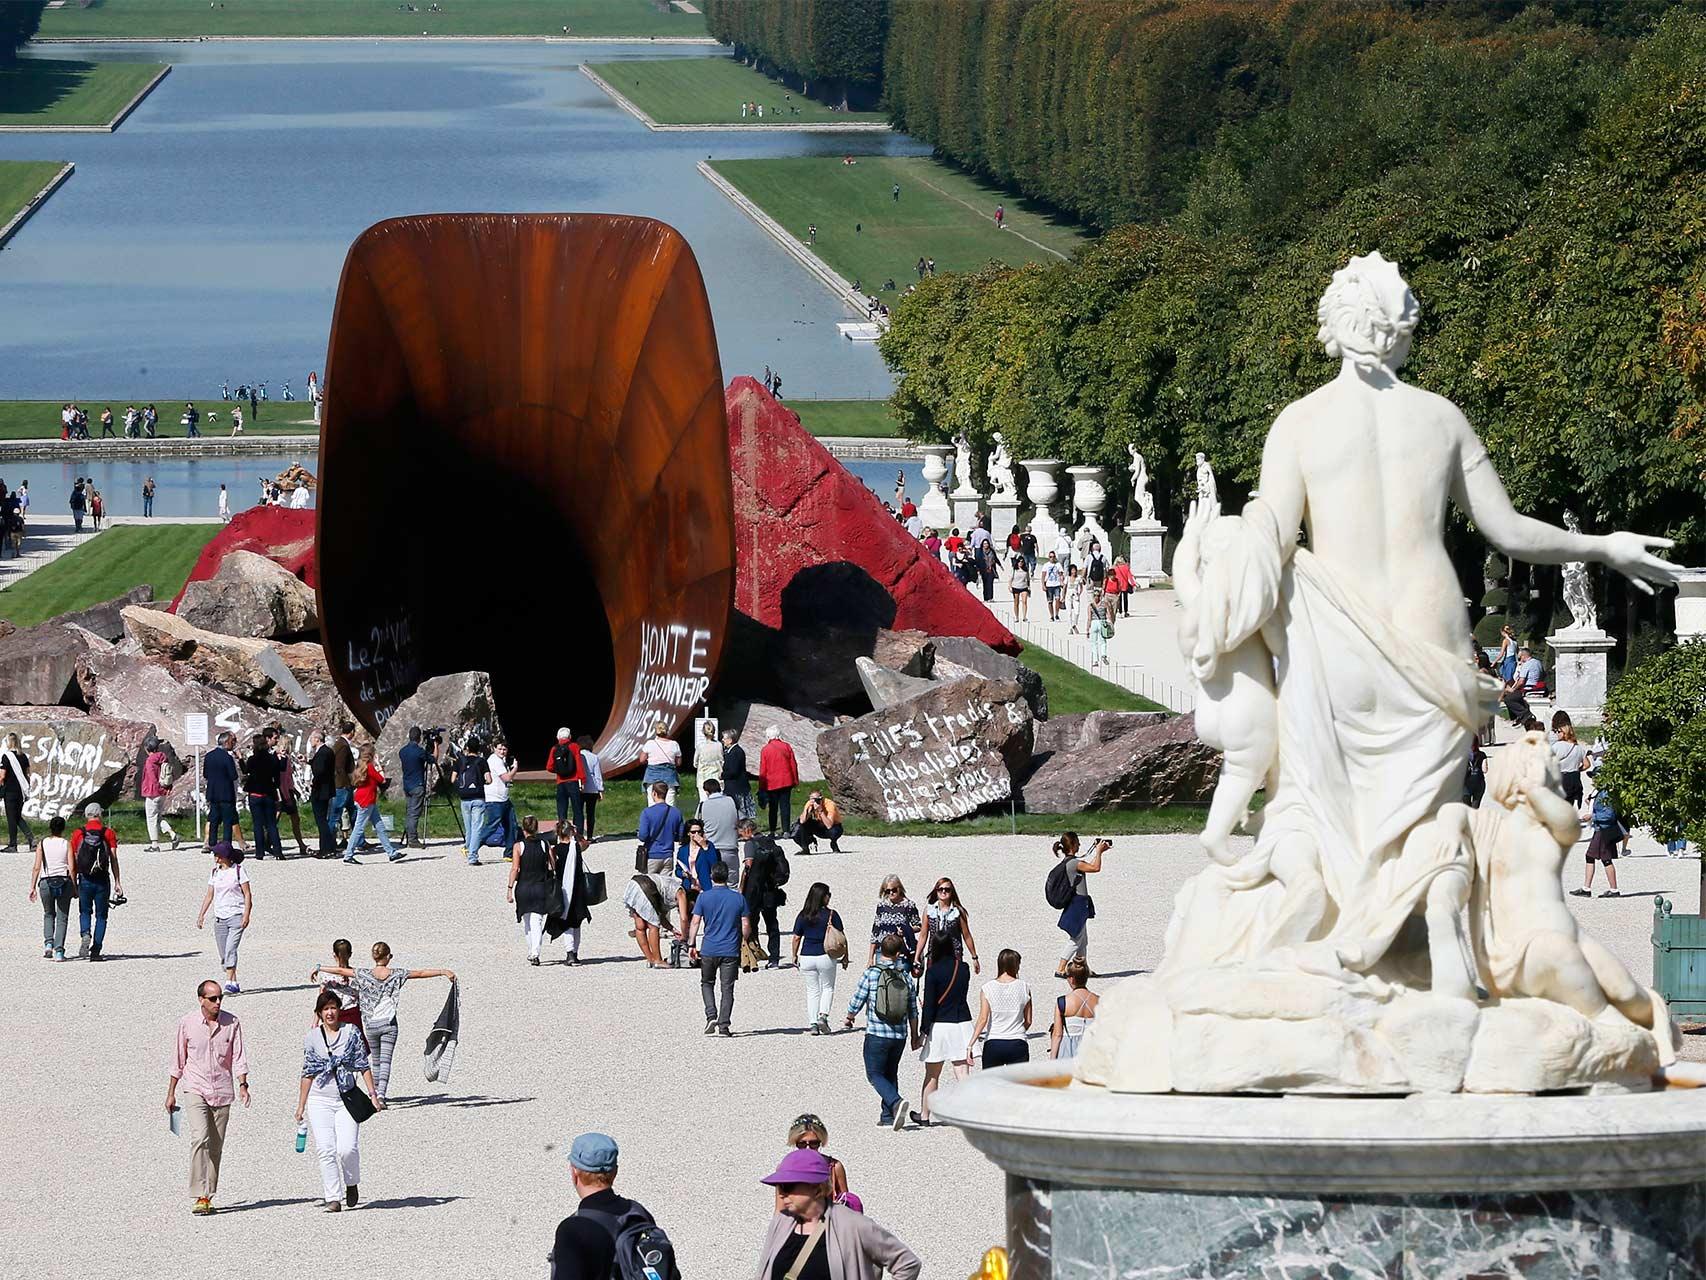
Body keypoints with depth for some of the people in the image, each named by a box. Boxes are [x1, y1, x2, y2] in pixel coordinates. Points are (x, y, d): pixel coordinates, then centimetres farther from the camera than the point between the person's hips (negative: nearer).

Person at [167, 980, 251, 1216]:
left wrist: (242, 1085, -13)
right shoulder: (187, 1023, -1)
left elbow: (238, 1058, 2)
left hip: (222, 1092, 2)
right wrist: (171, 1094, 10)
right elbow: (178, 1061, 7)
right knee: (200, 1138, -19)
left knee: (216, 1147, 6)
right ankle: (200, 1197, -23)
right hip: (195, 1090, -2)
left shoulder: (231, 1023, 1)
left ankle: (208, 1197, 15)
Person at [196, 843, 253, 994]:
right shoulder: (214, 873, 11)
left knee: (231, 949, -19)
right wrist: (201, 914, 9)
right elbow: (209, 895, 16)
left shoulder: (238, 871, -4)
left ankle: (229, 982, -23)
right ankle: (234, 983, 17)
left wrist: (246, 915, -14)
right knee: (223, 954, 6)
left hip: (236, 915, -6)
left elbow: (248, 894, -5)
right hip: (219, 917, 6)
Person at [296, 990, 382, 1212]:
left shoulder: (351, 1033, 3)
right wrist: (301, 1105, 11)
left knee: (347, 1148, -13)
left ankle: (351, 1184, 16)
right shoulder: (311, 1038, 6)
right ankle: (333, 1198, -3)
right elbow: (308, 1073, 11)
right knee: (325, 1150, -8)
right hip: (319, 1100, 1)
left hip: (346, 1099, -1)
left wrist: (373, 1095, -1)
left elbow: (364, 1066, 5)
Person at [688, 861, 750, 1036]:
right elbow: (746, 925, 1)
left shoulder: (704, 897, -4)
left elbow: (695, 922, -6)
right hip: (731, 951, 0)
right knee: (727, 988, 5)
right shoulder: (738, 898, 0)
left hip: (709, 949, 0)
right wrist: (744, 943, 16)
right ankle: (724, 1025, 0)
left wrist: (692, 945, 0)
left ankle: (711, 1016, -1)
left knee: (707, 983, 18)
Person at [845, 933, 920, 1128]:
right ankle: (888, 1116, 19)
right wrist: (915, 1036, 18)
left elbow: (857, 1003, -5)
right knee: (891, 1073, 19)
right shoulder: (906, 977, 0)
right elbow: (913, 1011, 6)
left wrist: (848, 1018, 17)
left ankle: (896, 1103, -19)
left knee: (875, 1074, 4)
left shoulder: (871, 974, -11)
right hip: (900, 1035, 4)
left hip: (876, 1034, -4)